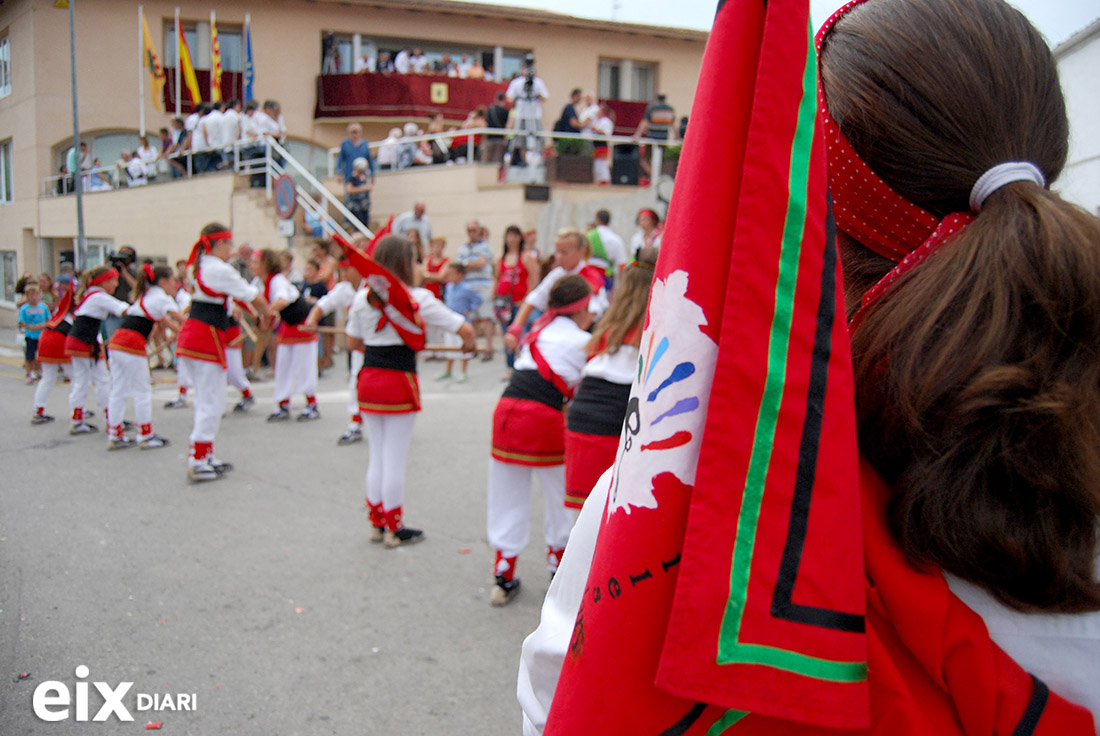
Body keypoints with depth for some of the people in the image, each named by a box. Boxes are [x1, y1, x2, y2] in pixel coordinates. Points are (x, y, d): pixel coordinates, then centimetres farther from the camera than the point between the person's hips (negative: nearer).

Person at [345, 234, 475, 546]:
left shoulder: (363, 298, 3)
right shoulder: (418, 298, -11)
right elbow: (464, 329, -10)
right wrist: (469, 344, 11)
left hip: (368, 379, 5)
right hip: (399, 381, -5)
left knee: (377, 456, 15)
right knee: (395, 459, 3)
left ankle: (377, 523, 25)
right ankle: (393, 528, 13)